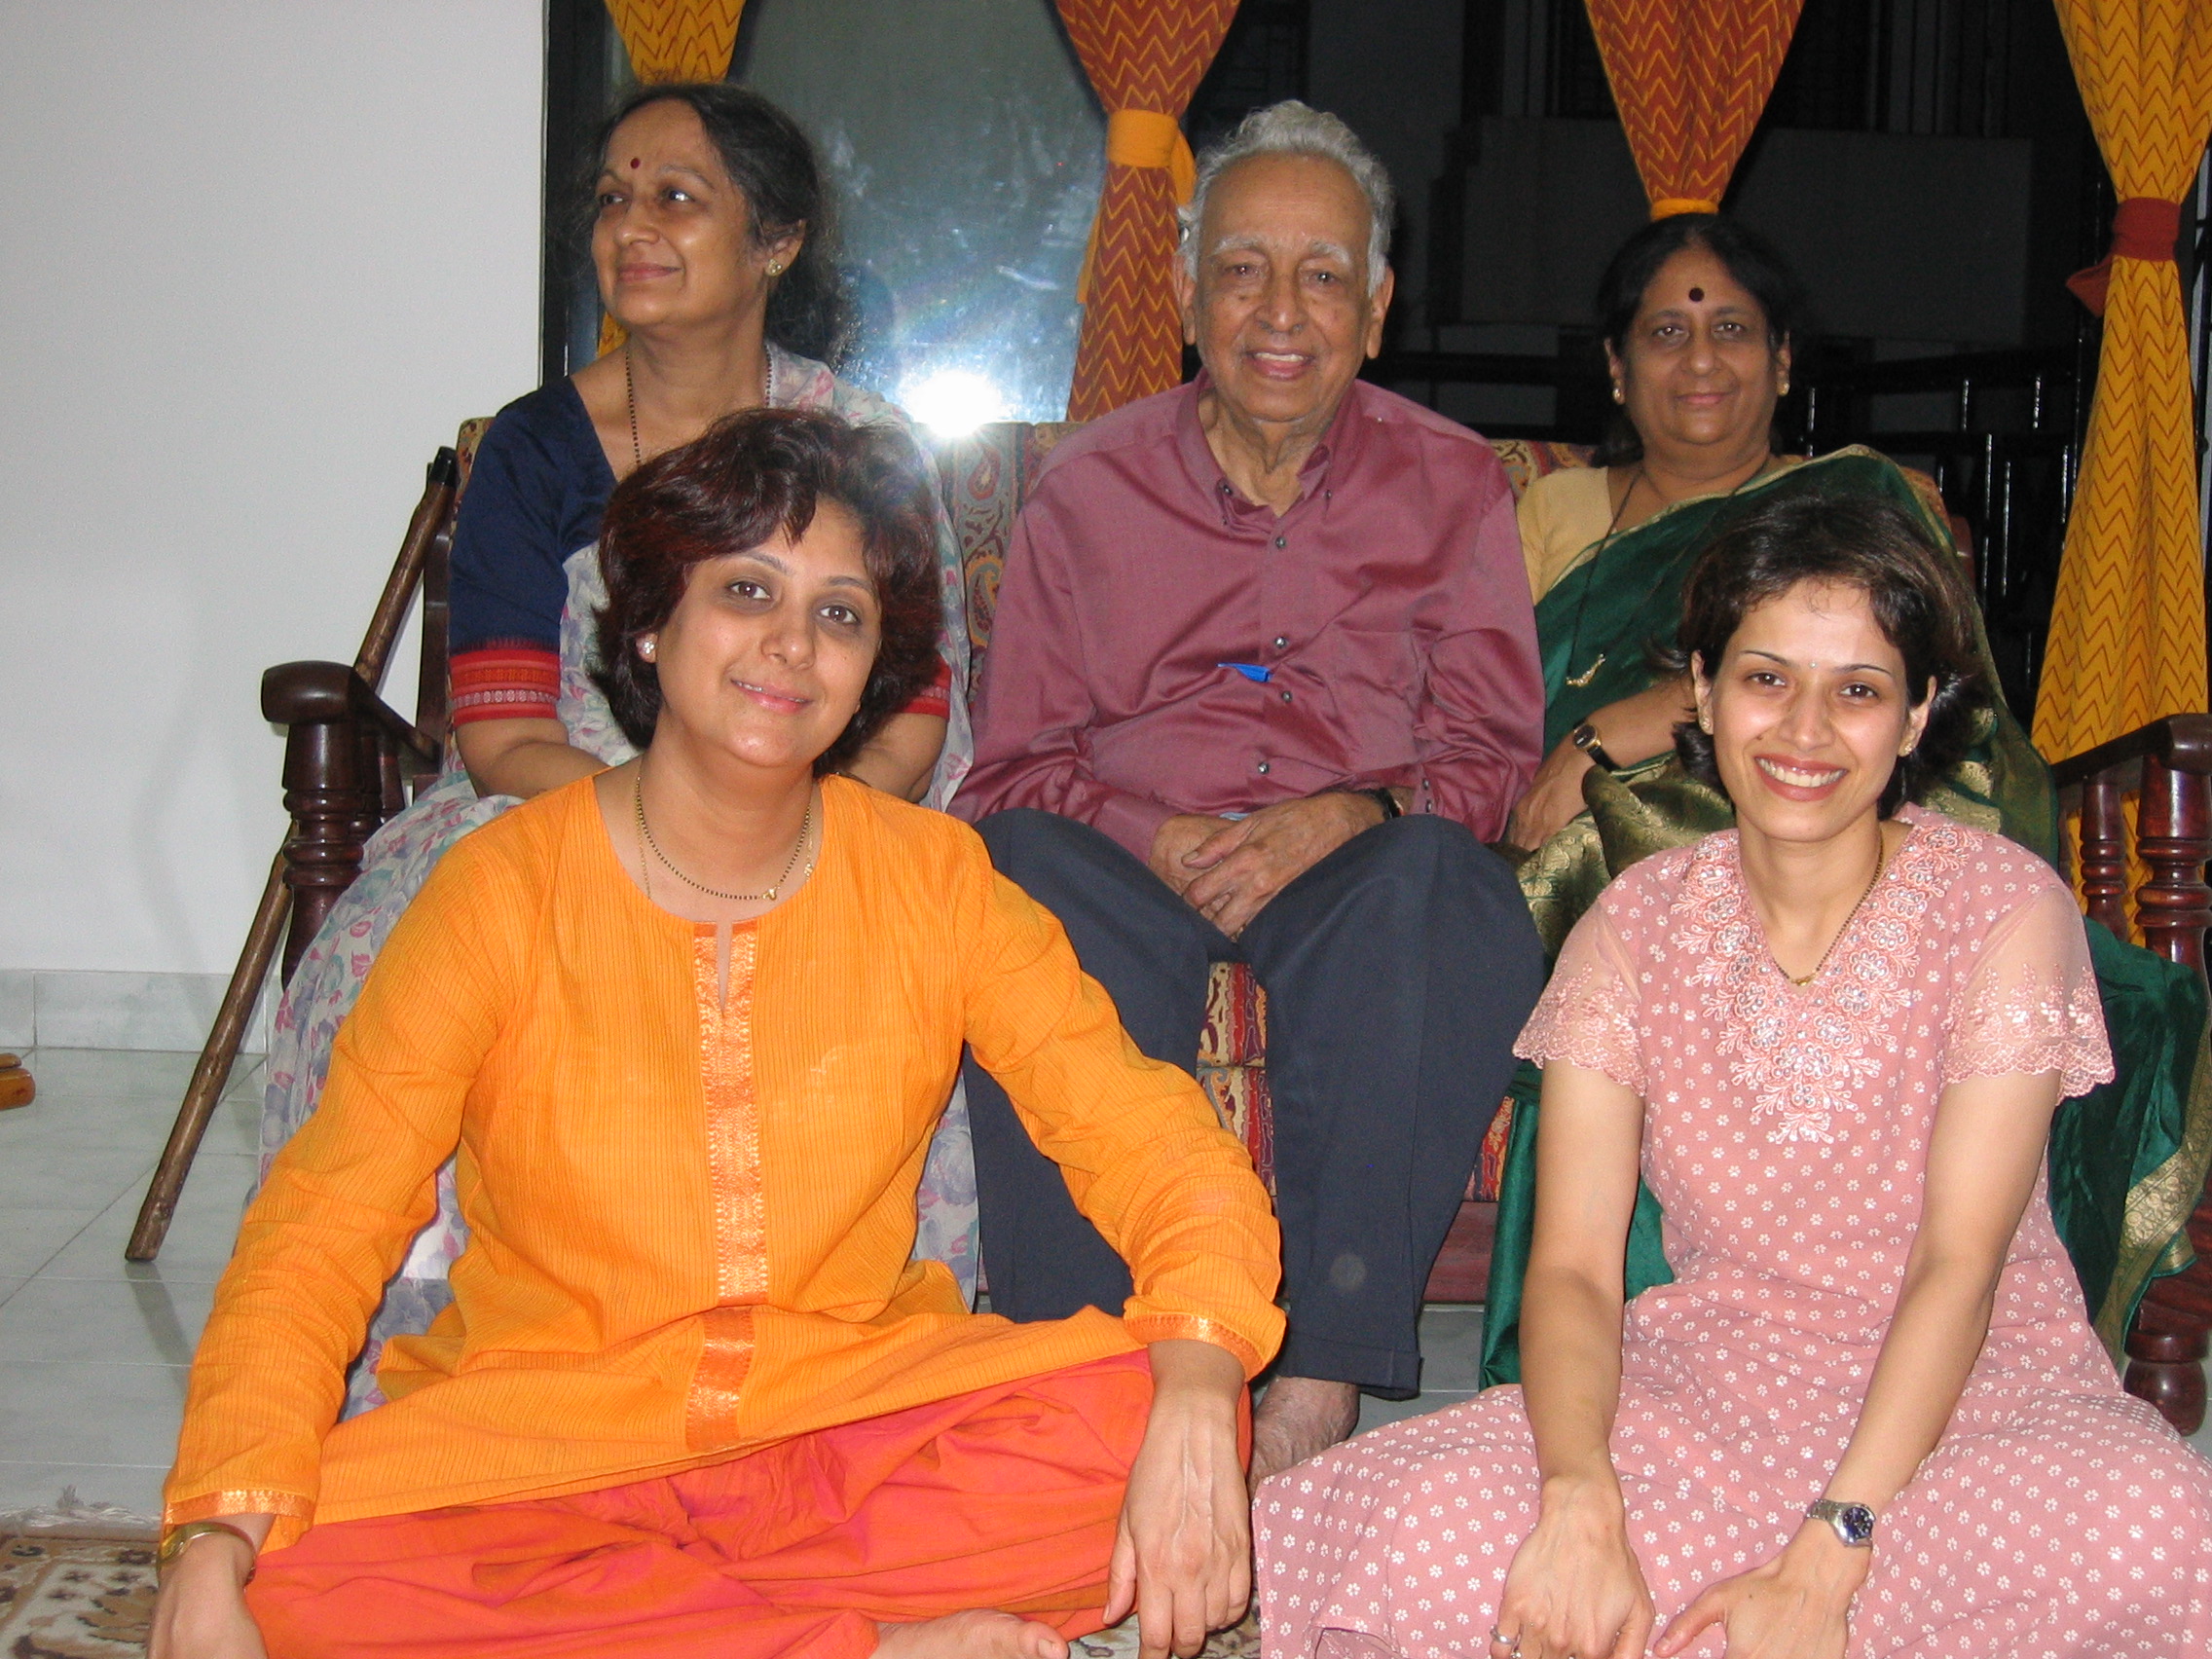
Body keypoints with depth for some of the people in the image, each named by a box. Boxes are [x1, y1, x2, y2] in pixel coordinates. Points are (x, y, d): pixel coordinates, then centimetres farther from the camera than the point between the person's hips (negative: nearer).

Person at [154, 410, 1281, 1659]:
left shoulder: (933, 880, 1)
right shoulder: (505, 891, -6)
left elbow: (1147, 1135, -7)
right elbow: (323, 1228, -10)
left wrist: (1195, 1386, -29)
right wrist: (216, 1545, -26)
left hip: (854, 1417, 2)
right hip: (538, 1437, -1)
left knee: (1145, 1408, -25)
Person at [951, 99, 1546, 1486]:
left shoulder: (1450, 483, 12)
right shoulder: (1091, 487, 12)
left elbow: (1488, 751, 6)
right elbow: (1019, 764, 8)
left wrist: (1341, 821, -16)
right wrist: (1151, 840, -14)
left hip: (1359, 856, 0)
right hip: (1128, 851, 0)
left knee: (1444, 892, -35)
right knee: (1028, 878, -34)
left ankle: (1322, 1384, -34)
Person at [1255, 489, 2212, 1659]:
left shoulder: (2005, 910, -7)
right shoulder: (1633, 930, -1)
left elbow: (1960, 1261, -15)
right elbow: (1573, 1265, -9)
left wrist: (1821, 1563, -26)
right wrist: (1581, 1506, -29)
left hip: (1979, 1388, 0)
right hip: (1715, 1384, 0)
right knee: (1417, 1527, -29)